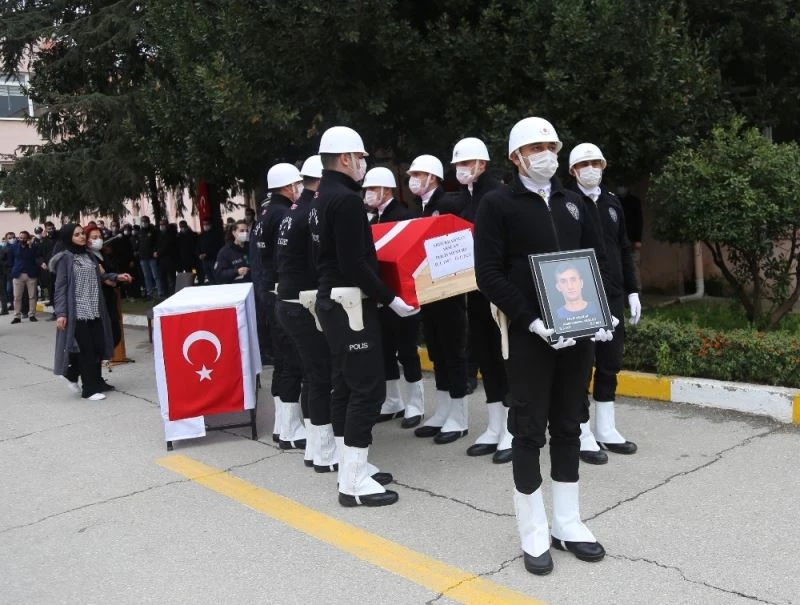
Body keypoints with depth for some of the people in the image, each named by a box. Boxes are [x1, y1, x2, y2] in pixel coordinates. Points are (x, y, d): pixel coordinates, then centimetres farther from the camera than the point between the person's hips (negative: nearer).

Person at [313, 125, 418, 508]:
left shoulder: (322, 199, 15)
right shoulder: (346, 199, -17)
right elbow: (354, 265, -22)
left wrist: (380, 295, 20)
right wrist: (390, 299, -15)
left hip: (332, 301, 11)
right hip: (350, 304, -11)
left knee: (345, 386, 13)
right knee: (367, 388, -7)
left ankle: (351, 468, 21)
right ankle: (353, 483, -2)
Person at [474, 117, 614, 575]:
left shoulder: (572, 202, 14)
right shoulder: (498, 204, -3)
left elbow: (599, 261, 16)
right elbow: (489, 274, -10)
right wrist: (532, 320, -19)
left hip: (578, 333, 5)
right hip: (529, 336, -5)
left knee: (568, 428, 13)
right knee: (529, 432, 3)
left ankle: (567, 524, 26)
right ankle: (535, 533, 16)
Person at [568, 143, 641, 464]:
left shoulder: (612, 202, 13)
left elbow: (624, 250, 16)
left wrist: (632, 291, 12)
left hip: (612, 296, 6)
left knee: (610, 363, 12)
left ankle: (605, 430, 24)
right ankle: (583, 435, 10)